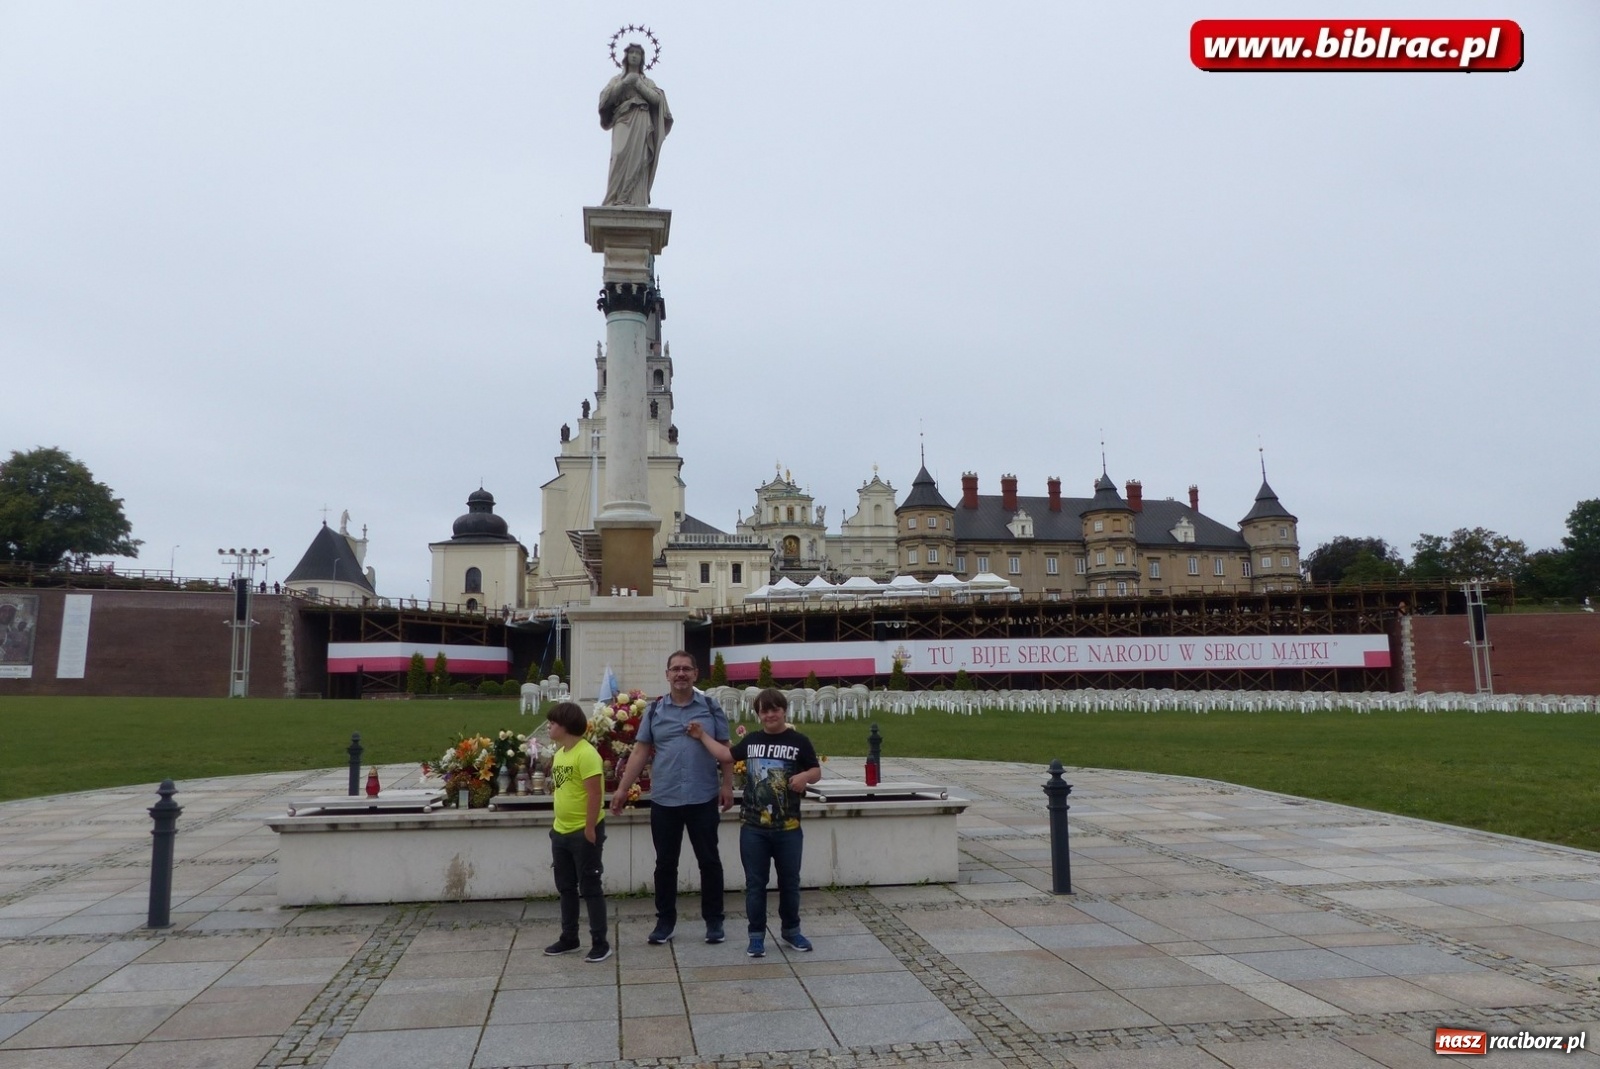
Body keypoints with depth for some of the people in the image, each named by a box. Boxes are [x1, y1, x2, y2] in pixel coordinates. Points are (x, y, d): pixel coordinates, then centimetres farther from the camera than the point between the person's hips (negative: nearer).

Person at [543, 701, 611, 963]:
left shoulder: (586, 754, -20)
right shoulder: (559, 753, 9)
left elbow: (594, 794, -21)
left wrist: (590, 829, -21)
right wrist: (557, 824, 18)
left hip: (583, 833, -9)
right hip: (561, 832, 9)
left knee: (589, 888, 0)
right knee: (566, 888, 17)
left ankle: (600, 943, 10)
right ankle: (569, 938, 29)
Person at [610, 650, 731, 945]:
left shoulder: (711, 707, 1)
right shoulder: (654, 710, 4)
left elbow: (724, 749, 4)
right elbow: (641, 752, 4)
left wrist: (727, 785, -4)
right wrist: (622, 789, -1)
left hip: (703, 800, -1)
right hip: (663, 800, 1)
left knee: (709, 861, 7)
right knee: (665, 863, 11)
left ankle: (714, 920, 20)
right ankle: (665, 921, 24)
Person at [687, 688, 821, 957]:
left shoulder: (799, 741, -3)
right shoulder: (751, 740, 7)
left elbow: (817, 771, 0)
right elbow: (726, 755, 17)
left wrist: (805, 776, -21)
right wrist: (702, 736, 15)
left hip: (787, 828, -2)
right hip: (753, 827, 2)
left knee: (789, 881, 12)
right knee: (755, 883, 6)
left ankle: (791, 930, 30)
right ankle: (757, 935, 17)